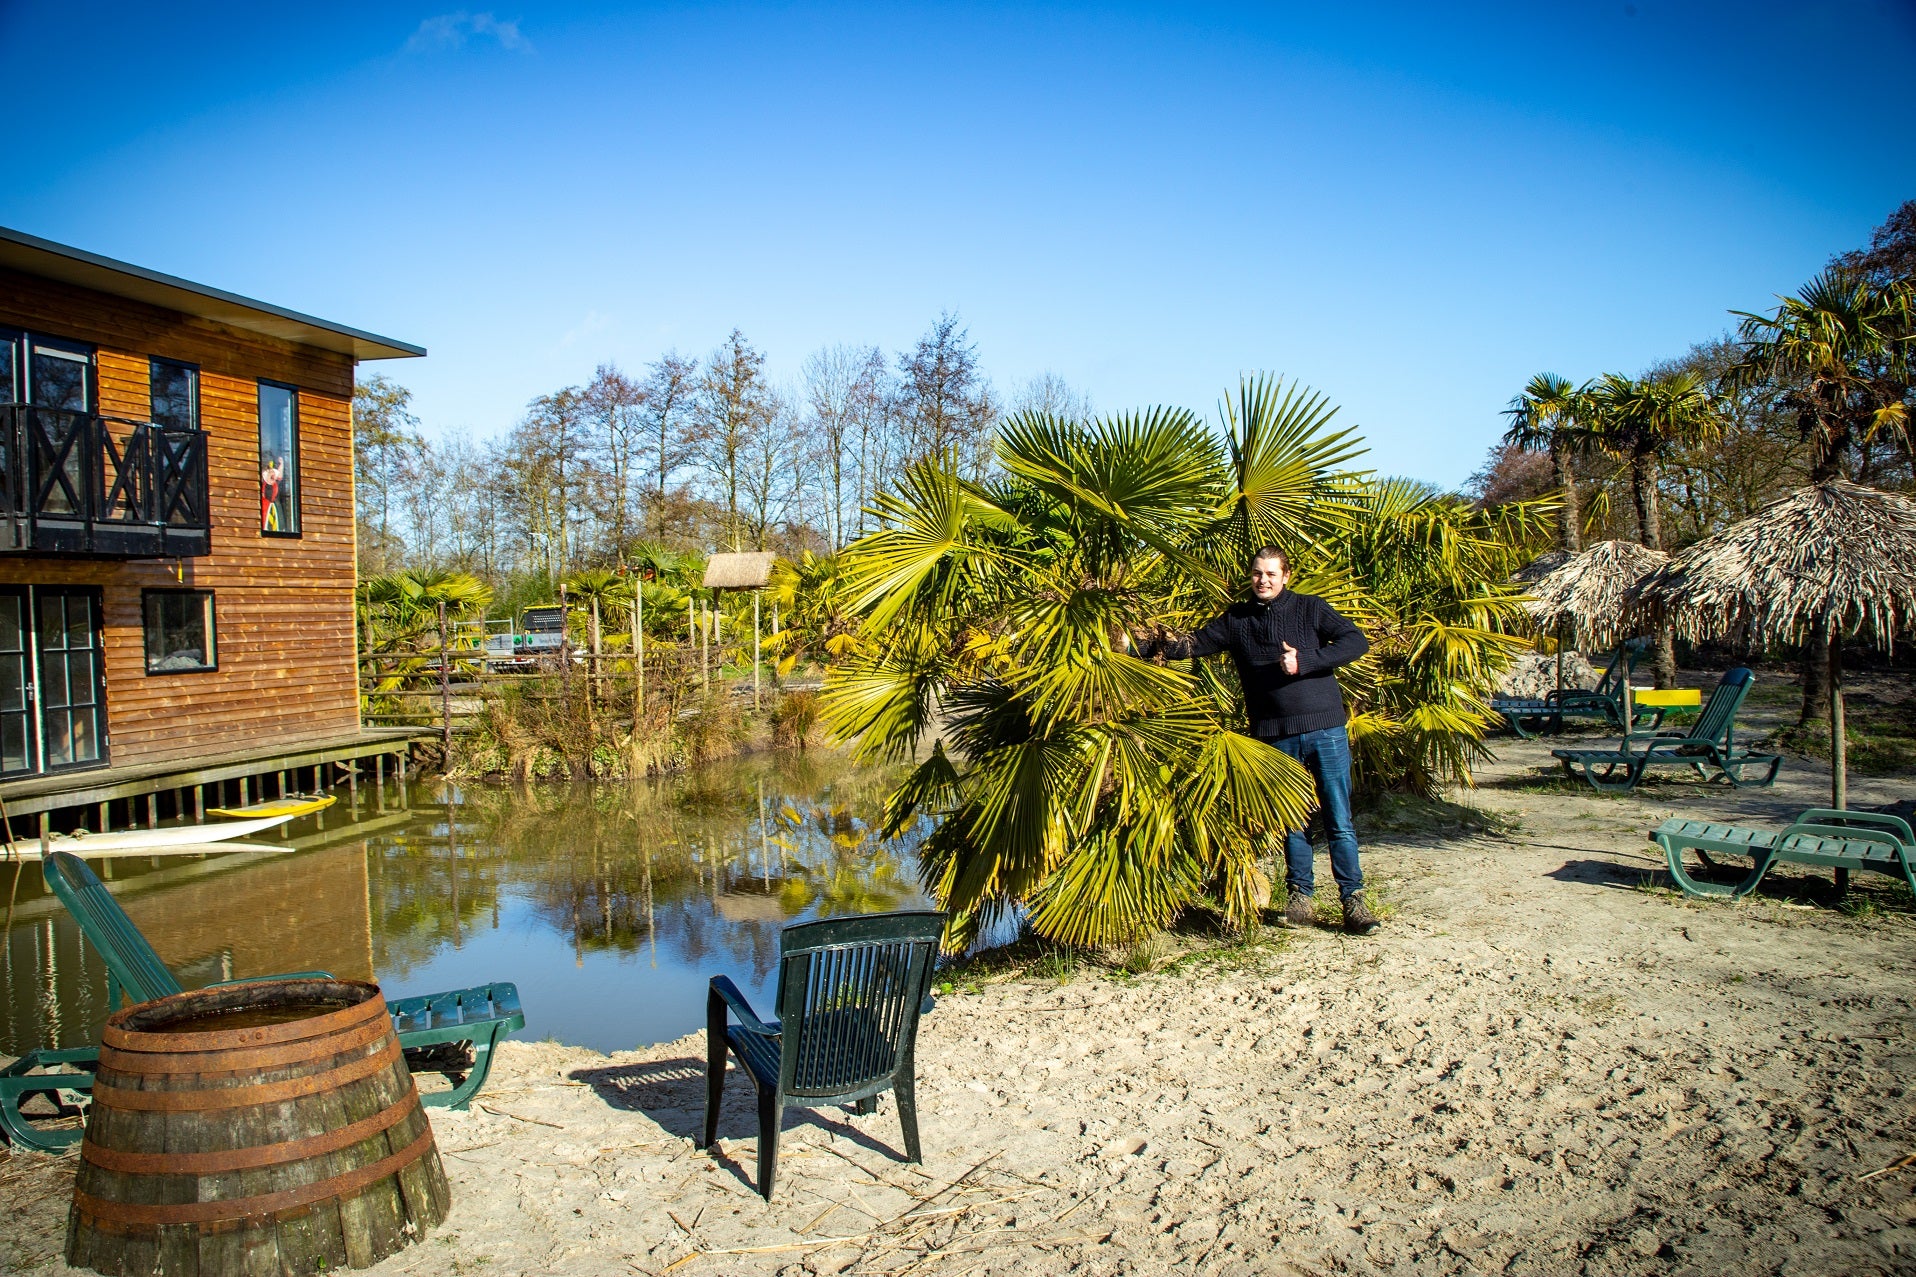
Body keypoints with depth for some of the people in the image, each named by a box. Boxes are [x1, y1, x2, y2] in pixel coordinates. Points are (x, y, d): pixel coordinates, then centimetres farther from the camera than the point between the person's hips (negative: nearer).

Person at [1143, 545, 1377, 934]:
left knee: (1339, 821, -1)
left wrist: (1305, 661, -16)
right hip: (1276, 736, 2)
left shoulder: (1310, 608, 2)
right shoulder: (1237, 620, 10)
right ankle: (1300, 896, 18)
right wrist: (1148, 649, -2)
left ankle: (1353, 900, 6)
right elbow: (1194, 644, 11)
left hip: (1325, 728, -2)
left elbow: (1357, 641, -6)